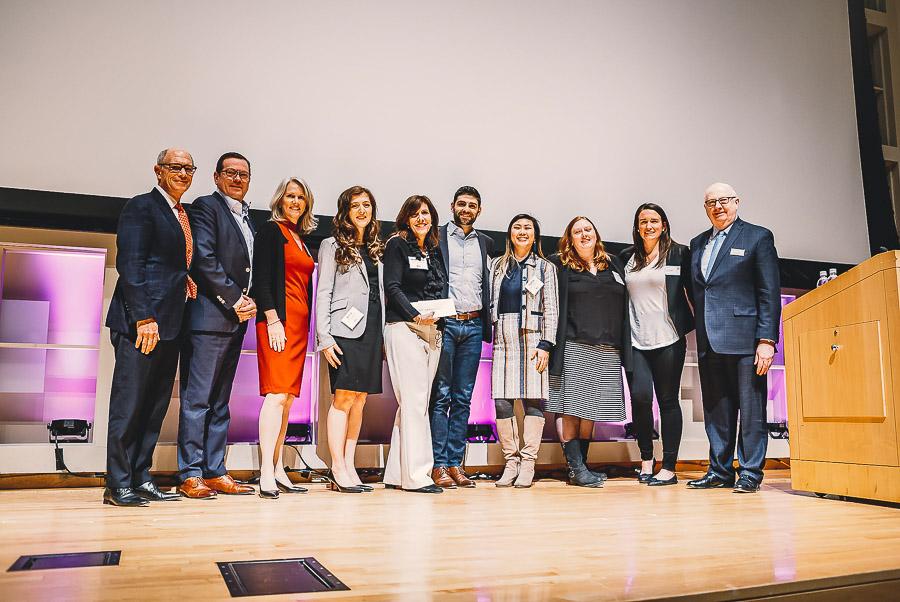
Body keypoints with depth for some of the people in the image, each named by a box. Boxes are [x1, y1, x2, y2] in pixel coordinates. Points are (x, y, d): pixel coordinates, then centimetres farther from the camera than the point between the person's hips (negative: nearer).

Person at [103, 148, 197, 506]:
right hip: (143, 321, -8)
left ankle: (141, 479, 18)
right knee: (129, 402, -4)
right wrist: (144, 318, -18)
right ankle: (118, 485, 4)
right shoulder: (141, 207, -3)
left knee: (156, 405, 10)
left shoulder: (184, 216, 20)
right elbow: (129, 264, -12)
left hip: (169, 324, 8)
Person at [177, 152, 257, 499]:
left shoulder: (247, 218, 22)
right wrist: (234, 299, -13)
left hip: (235, 318, 8)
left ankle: (215, 472, 15)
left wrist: (248, 303, 4)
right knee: (198, 398, -4)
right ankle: (190, 475, 2)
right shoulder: (205, 207, -1)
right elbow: (204, 259, -13)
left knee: (220, 401, 10)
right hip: (209, 317, -8)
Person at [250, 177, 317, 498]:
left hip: (299, 323, 8)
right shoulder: (271, 231, 0)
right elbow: (261, 279, -9)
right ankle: (266, 475, -12)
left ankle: (278, 470, 10)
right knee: (277, 393, -13)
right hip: (278, 320, -8)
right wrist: (272, 320, -17)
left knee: (287, 397, 6)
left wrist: (307, 324, 14)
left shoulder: (300, 238, 22)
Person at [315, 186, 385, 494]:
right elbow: (323, 294, -3)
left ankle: (349, 466, 11)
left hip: (372, 329, 6)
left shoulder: (376, 248, 19)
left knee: (360, 399, 5)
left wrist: (383, 336, 11)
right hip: (345, 328, -6)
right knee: (345, 397, -8)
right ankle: (338, 470, -2)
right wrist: (324, 338, -12)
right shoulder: (332, 246, 3)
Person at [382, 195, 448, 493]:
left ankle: (396, 474, 10)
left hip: (431, 331, 7)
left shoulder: (435, 251, 20)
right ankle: (417, 474, -6)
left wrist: (438, 317, 4)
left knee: (412, 403, 5)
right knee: (414, 401, -9)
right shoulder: (397, 245, 1)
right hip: (404, 328, -6)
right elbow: (392, 287, -8)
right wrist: (416, 315, -19)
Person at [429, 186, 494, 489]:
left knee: (463, 398, 4)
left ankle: (455, 463, 9)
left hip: (473, 325, 4)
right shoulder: (436, 237, 6)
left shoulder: (486, 243, 17)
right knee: (440, 395, -5)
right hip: (444, 323, -3)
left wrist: (488, 321, 10)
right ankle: (439, 465, -1)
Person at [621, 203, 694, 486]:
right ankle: (646, 458, 11)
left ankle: (669, 468, 7)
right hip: (635, 340, 2)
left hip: (668, 339, -2)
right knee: (640, 396, -9)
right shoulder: (627, 257, 15)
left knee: (668, 400, 0)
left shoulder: (679, 253, 6)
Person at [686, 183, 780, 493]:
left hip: (744, 338, -5)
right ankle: (720, 470, 18)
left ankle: (750, 473, 8)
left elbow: (770, 293, -4)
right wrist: (698, 328, 8)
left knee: (751, 408, -1)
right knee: (715, 409, 9)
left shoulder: (758, 237, 3)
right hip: (709, 341, 5)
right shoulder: (697, 244, 18)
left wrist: (767, 339, -11)